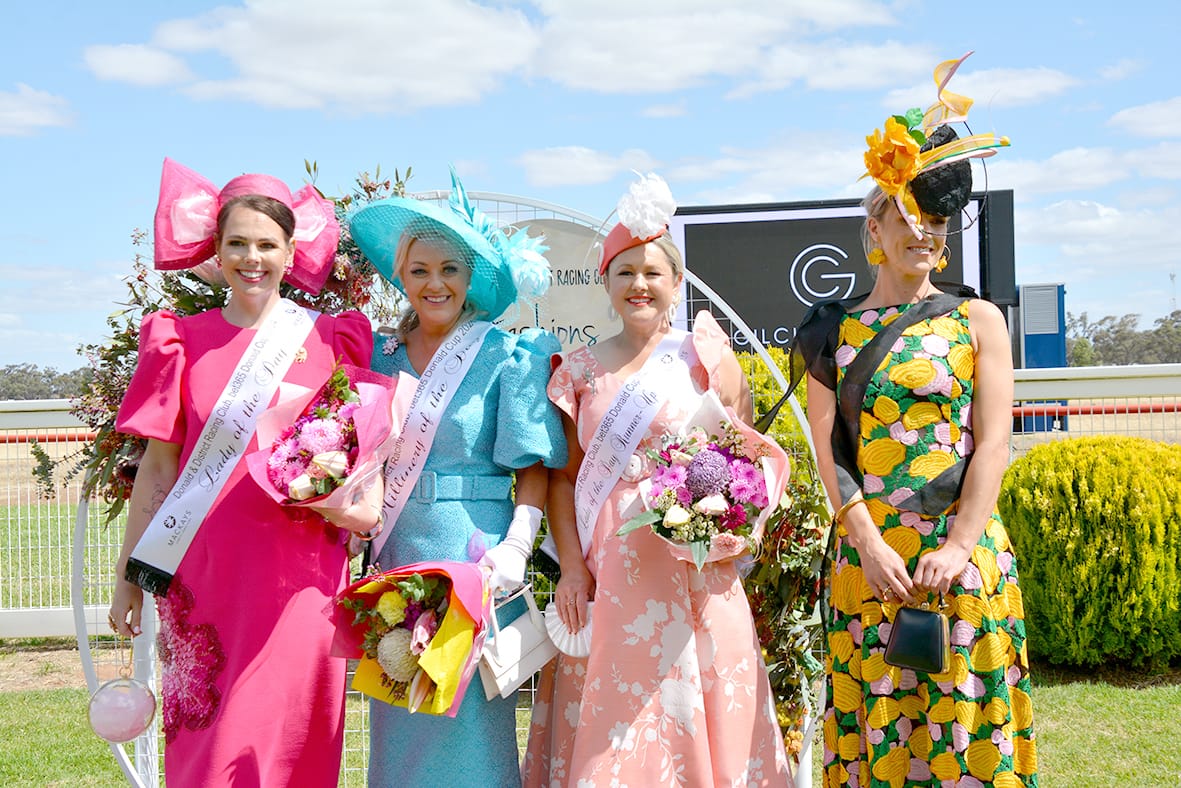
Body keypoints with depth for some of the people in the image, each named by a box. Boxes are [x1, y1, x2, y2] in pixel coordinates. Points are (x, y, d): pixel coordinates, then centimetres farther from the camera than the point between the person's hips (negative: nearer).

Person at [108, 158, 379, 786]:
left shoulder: (330, 341, 4)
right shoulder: (183, 340, 6)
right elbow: (157, 465, 7)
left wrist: (349, 498, -11)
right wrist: (128, 574, 7)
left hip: (295, 575, -1)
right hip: (200, 571, 1)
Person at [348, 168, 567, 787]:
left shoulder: (507, 357, -4)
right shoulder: (380, 354, 9)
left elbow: (534, 469, -5)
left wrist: (515, 548, -17)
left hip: (472, 562, -4)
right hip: (395, 559, 4)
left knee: (465, 721, 2)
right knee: (397, 727, 11)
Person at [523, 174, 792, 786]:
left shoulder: (705, 357, 3)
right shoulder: (581, 368, 10)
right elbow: (562, 476, 8)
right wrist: (571, 567, -3)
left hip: (690, 562, -2)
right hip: (603, 569, 2)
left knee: (687, 714, 0)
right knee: (605, 728, 3)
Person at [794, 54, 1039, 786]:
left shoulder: (978, 321, 5)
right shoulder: (835, 329, 8)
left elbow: (993, 443, -2)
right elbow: (830, 446, 0)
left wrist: (958, 547, -12)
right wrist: (870, 545, -11)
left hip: (960, 552, -1)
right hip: (865, 553, 1)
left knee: (962, 724, 3)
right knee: (873, 725, 6)